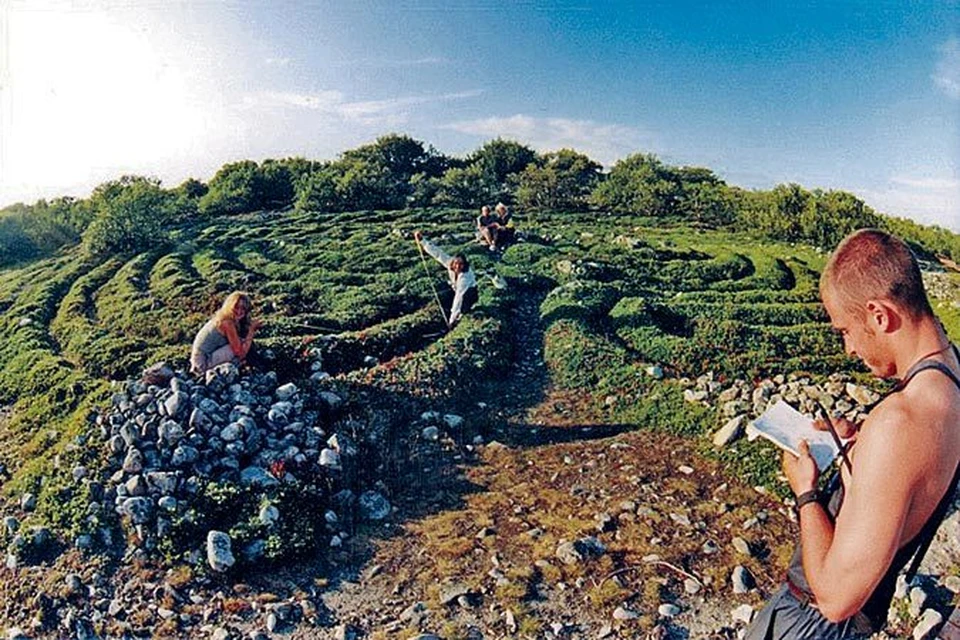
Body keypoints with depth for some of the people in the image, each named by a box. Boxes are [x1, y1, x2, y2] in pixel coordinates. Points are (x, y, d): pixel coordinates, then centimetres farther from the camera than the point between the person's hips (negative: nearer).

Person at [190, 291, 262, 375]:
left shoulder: (222, 318, 5)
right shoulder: (228, 323, -21)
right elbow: (240, 352, -23)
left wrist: (253, 327, -4)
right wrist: (251, 330, -19)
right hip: (204, 361, -9)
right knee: (237, 348, -18)